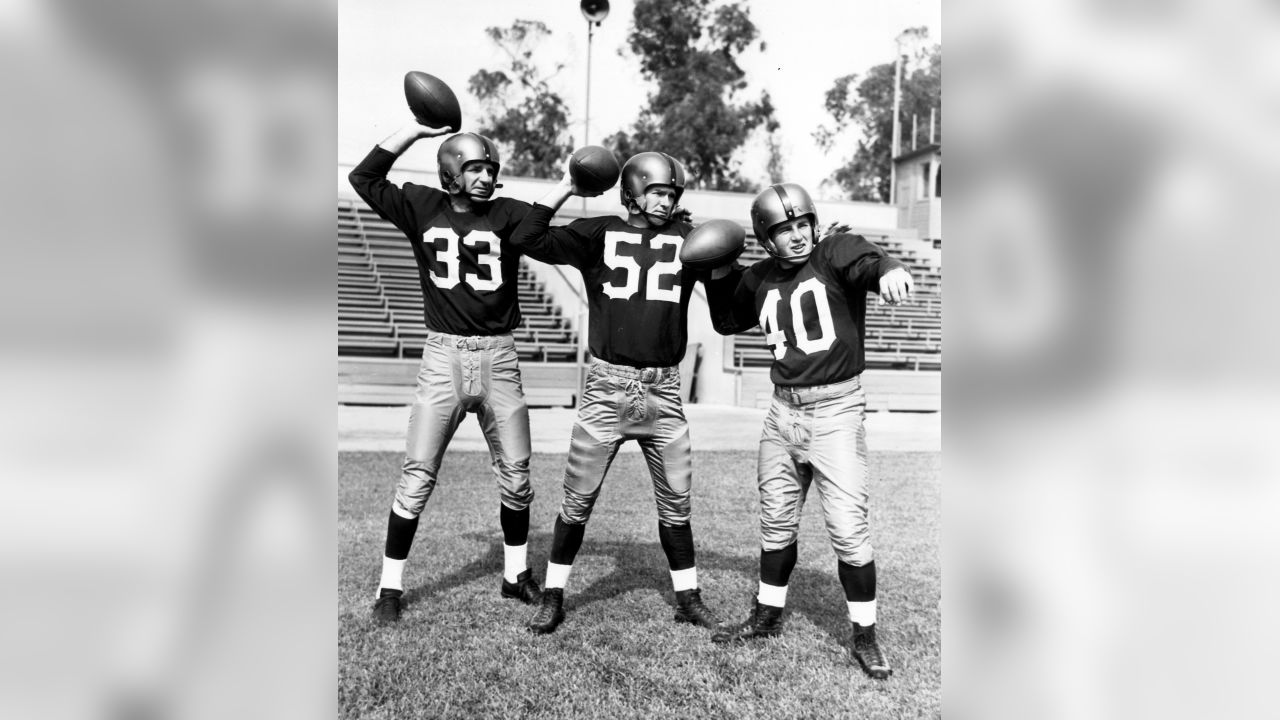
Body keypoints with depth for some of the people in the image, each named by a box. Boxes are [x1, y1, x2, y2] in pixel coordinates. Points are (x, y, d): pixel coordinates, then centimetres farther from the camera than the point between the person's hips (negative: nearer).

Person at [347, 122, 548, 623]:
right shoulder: (421, 207, 5)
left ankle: (516, 574, 28)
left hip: (500, 358, 2)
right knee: (417, 477, -1)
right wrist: (415, 129, -7)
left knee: (516, 475, 9)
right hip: (443, 356, -1)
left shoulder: (509, 214, 2)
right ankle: (391, 586, 13)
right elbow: (363, 178, -2)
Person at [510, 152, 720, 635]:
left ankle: (688, 599, 25)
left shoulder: (686, 239, 8)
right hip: (606, 387, -2)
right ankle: (553, 597, 20)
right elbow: (527, 239, -6)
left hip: (663, 391, 2)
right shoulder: (598, 233, 3)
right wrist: (567, 187, -5)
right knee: (578, 499, 5)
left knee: (676, 501, 10)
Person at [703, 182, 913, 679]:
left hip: (836, 410, -5)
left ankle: (864, 636, 15)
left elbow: (865, 261, -32)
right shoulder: (760, 279, 7)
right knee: (776, 522, 16)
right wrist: (719, 275, 6)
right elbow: (726, 322, 22)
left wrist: (889, 269, -55)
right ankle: (767, 615, 35)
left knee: (848, 528, -4)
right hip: (783, 411, 6)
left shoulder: (835, 254, -9)